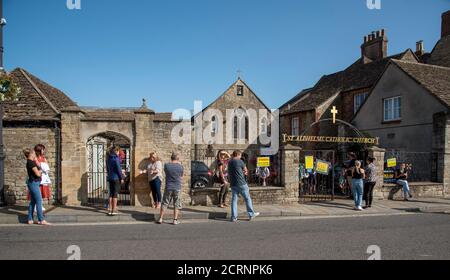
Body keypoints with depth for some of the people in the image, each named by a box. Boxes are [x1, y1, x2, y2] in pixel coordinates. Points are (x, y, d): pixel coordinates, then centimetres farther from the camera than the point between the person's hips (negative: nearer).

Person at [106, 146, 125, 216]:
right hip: (116, 178, -7)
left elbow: (107, 168, 16)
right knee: (115, 194, -2)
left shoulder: (109, 158, 10)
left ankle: (110, 210, 14)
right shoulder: (116, 158, -13)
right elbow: (118, 169, -15)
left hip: (110, 178, 7)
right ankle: (114, 210, 0)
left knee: (111, 193, 12)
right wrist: (122, 178, -9)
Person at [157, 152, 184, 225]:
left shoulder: (166, 165, -4)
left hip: (168, 188, 1)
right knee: (176, 205, 8)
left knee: (164, 204, 11)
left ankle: (160, 219, 14)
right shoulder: (180, 167, -6)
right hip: (177, 188, -1)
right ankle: (175, 220, 8)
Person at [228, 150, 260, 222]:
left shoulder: (229, 162, 10)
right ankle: (251, 214, 14)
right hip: (241, 183, -6)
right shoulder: (240, 161, -9)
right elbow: (246, 170, 3)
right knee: (247, 198, 7)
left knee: (234, 200, 7)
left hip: (233, 184, 6)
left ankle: (234, 217, 6)